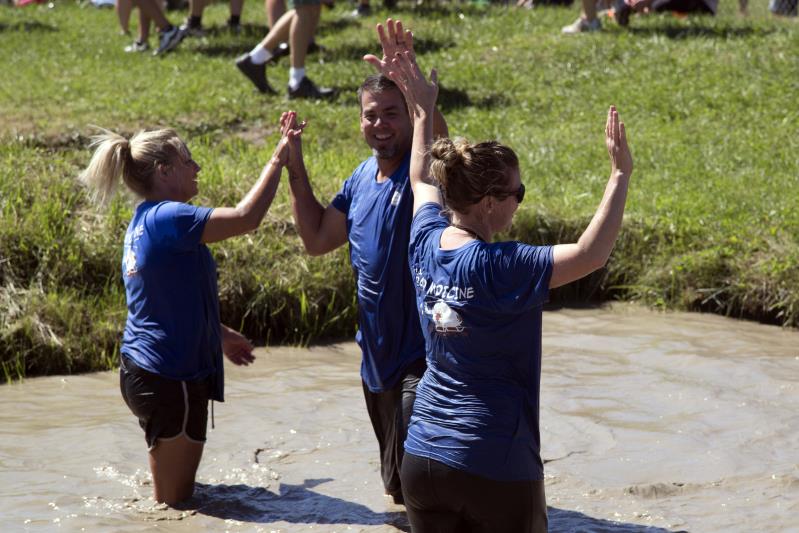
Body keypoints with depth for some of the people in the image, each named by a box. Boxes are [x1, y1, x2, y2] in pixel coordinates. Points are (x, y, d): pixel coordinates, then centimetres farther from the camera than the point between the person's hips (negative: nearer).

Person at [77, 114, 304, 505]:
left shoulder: (142, 222, 11)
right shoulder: (167, 218, -20)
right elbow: (246, 217, -28)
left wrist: (219, 334, 31)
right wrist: (278, 160, -17)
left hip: (141, 370, 10)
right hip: (170, 379, -10)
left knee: (172, 493, 21)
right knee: (173, 502, 0)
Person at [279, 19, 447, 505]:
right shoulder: (363, 178, 8)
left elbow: (438, 135, -39)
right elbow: (318, 239, 14)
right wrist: (296, 168, 8)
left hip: (424, 354, -8)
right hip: (378, 352, 8)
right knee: (399, 487, 21)